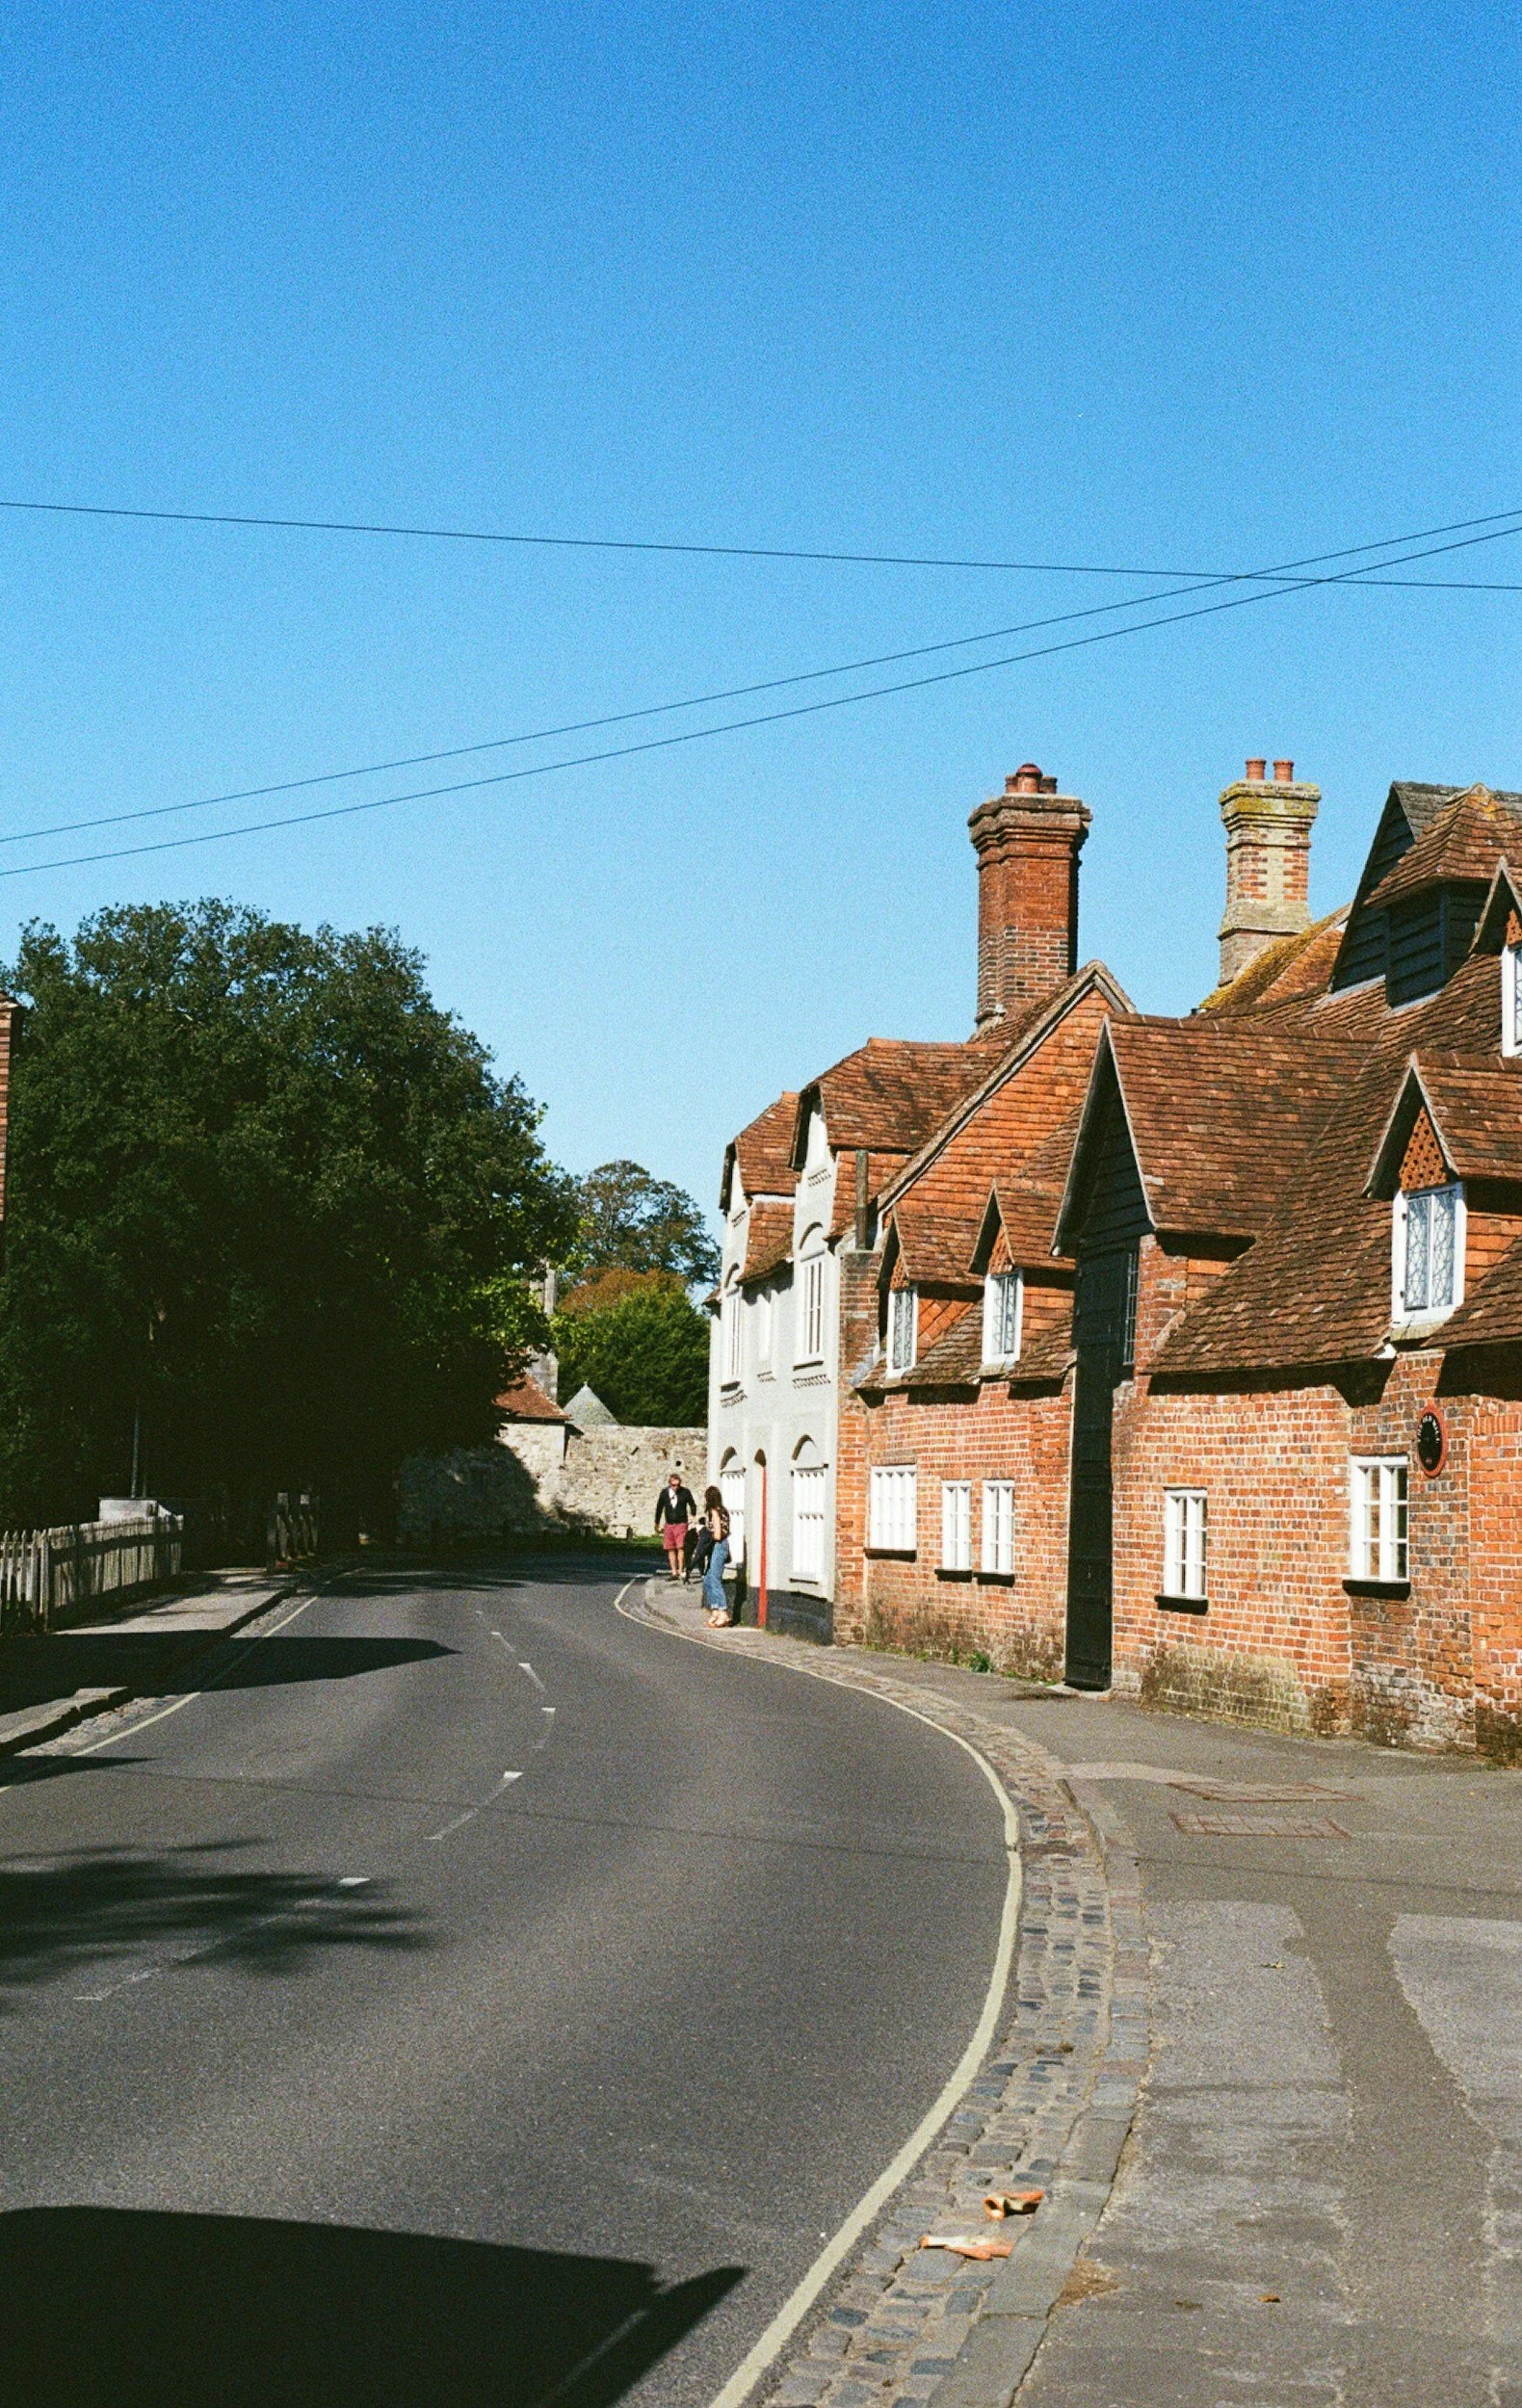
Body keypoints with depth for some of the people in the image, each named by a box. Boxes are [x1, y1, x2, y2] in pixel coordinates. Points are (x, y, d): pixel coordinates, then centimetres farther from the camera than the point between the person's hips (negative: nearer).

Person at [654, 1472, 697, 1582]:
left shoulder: (685, 1492, -4)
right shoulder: (664, 1493, 4)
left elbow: (692, 1505, 9)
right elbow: (659, 1508, 15)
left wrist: (693, 1516, -5)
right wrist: (657, 1523, 20)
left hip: (681, 1523, -3)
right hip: (668, 1524, 3)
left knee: (680, 1547, -13)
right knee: (671, 1549, 3)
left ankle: (681, 1571, -8)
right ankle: (674, 1572, 8)